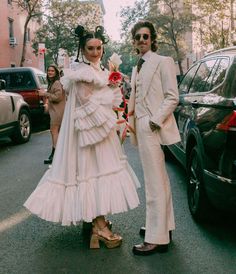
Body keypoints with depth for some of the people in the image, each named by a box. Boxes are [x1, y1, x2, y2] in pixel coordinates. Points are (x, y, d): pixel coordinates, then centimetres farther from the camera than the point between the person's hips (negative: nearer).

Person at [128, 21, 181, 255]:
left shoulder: (162, 62, -5)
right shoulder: (136, 68, 18)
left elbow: (172, 97, -11)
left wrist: (155, 121, -17)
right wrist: (131, 122, 10)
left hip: (153, 128, -9)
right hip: (141, 128, 9)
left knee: (154, 183, -7)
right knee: (159, 180, 16)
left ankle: (156, 239, -1)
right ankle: (164, 227, 28)